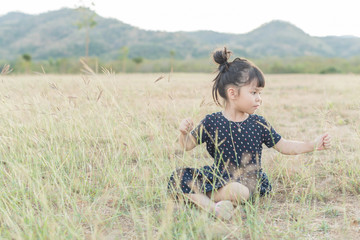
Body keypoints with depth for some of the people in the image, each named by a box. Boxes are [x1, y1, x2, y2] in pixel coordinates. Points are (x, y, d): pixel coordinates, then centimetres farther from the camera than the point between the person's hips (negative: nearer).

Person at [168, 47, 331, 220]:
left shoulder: (258, 124, 0)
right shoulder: (211, 122, -3)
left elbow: (284, 146, 7)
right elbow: (188, 145, 4)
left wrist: (313, 145, -2)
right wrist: (184, 132, -18)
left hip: (247, 181, -2)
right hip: (218, 177, 2)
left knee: (238, 191, -39)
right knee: (179, 177, -20)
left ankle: (196, 197, -23)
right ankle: (211, 206, -37)